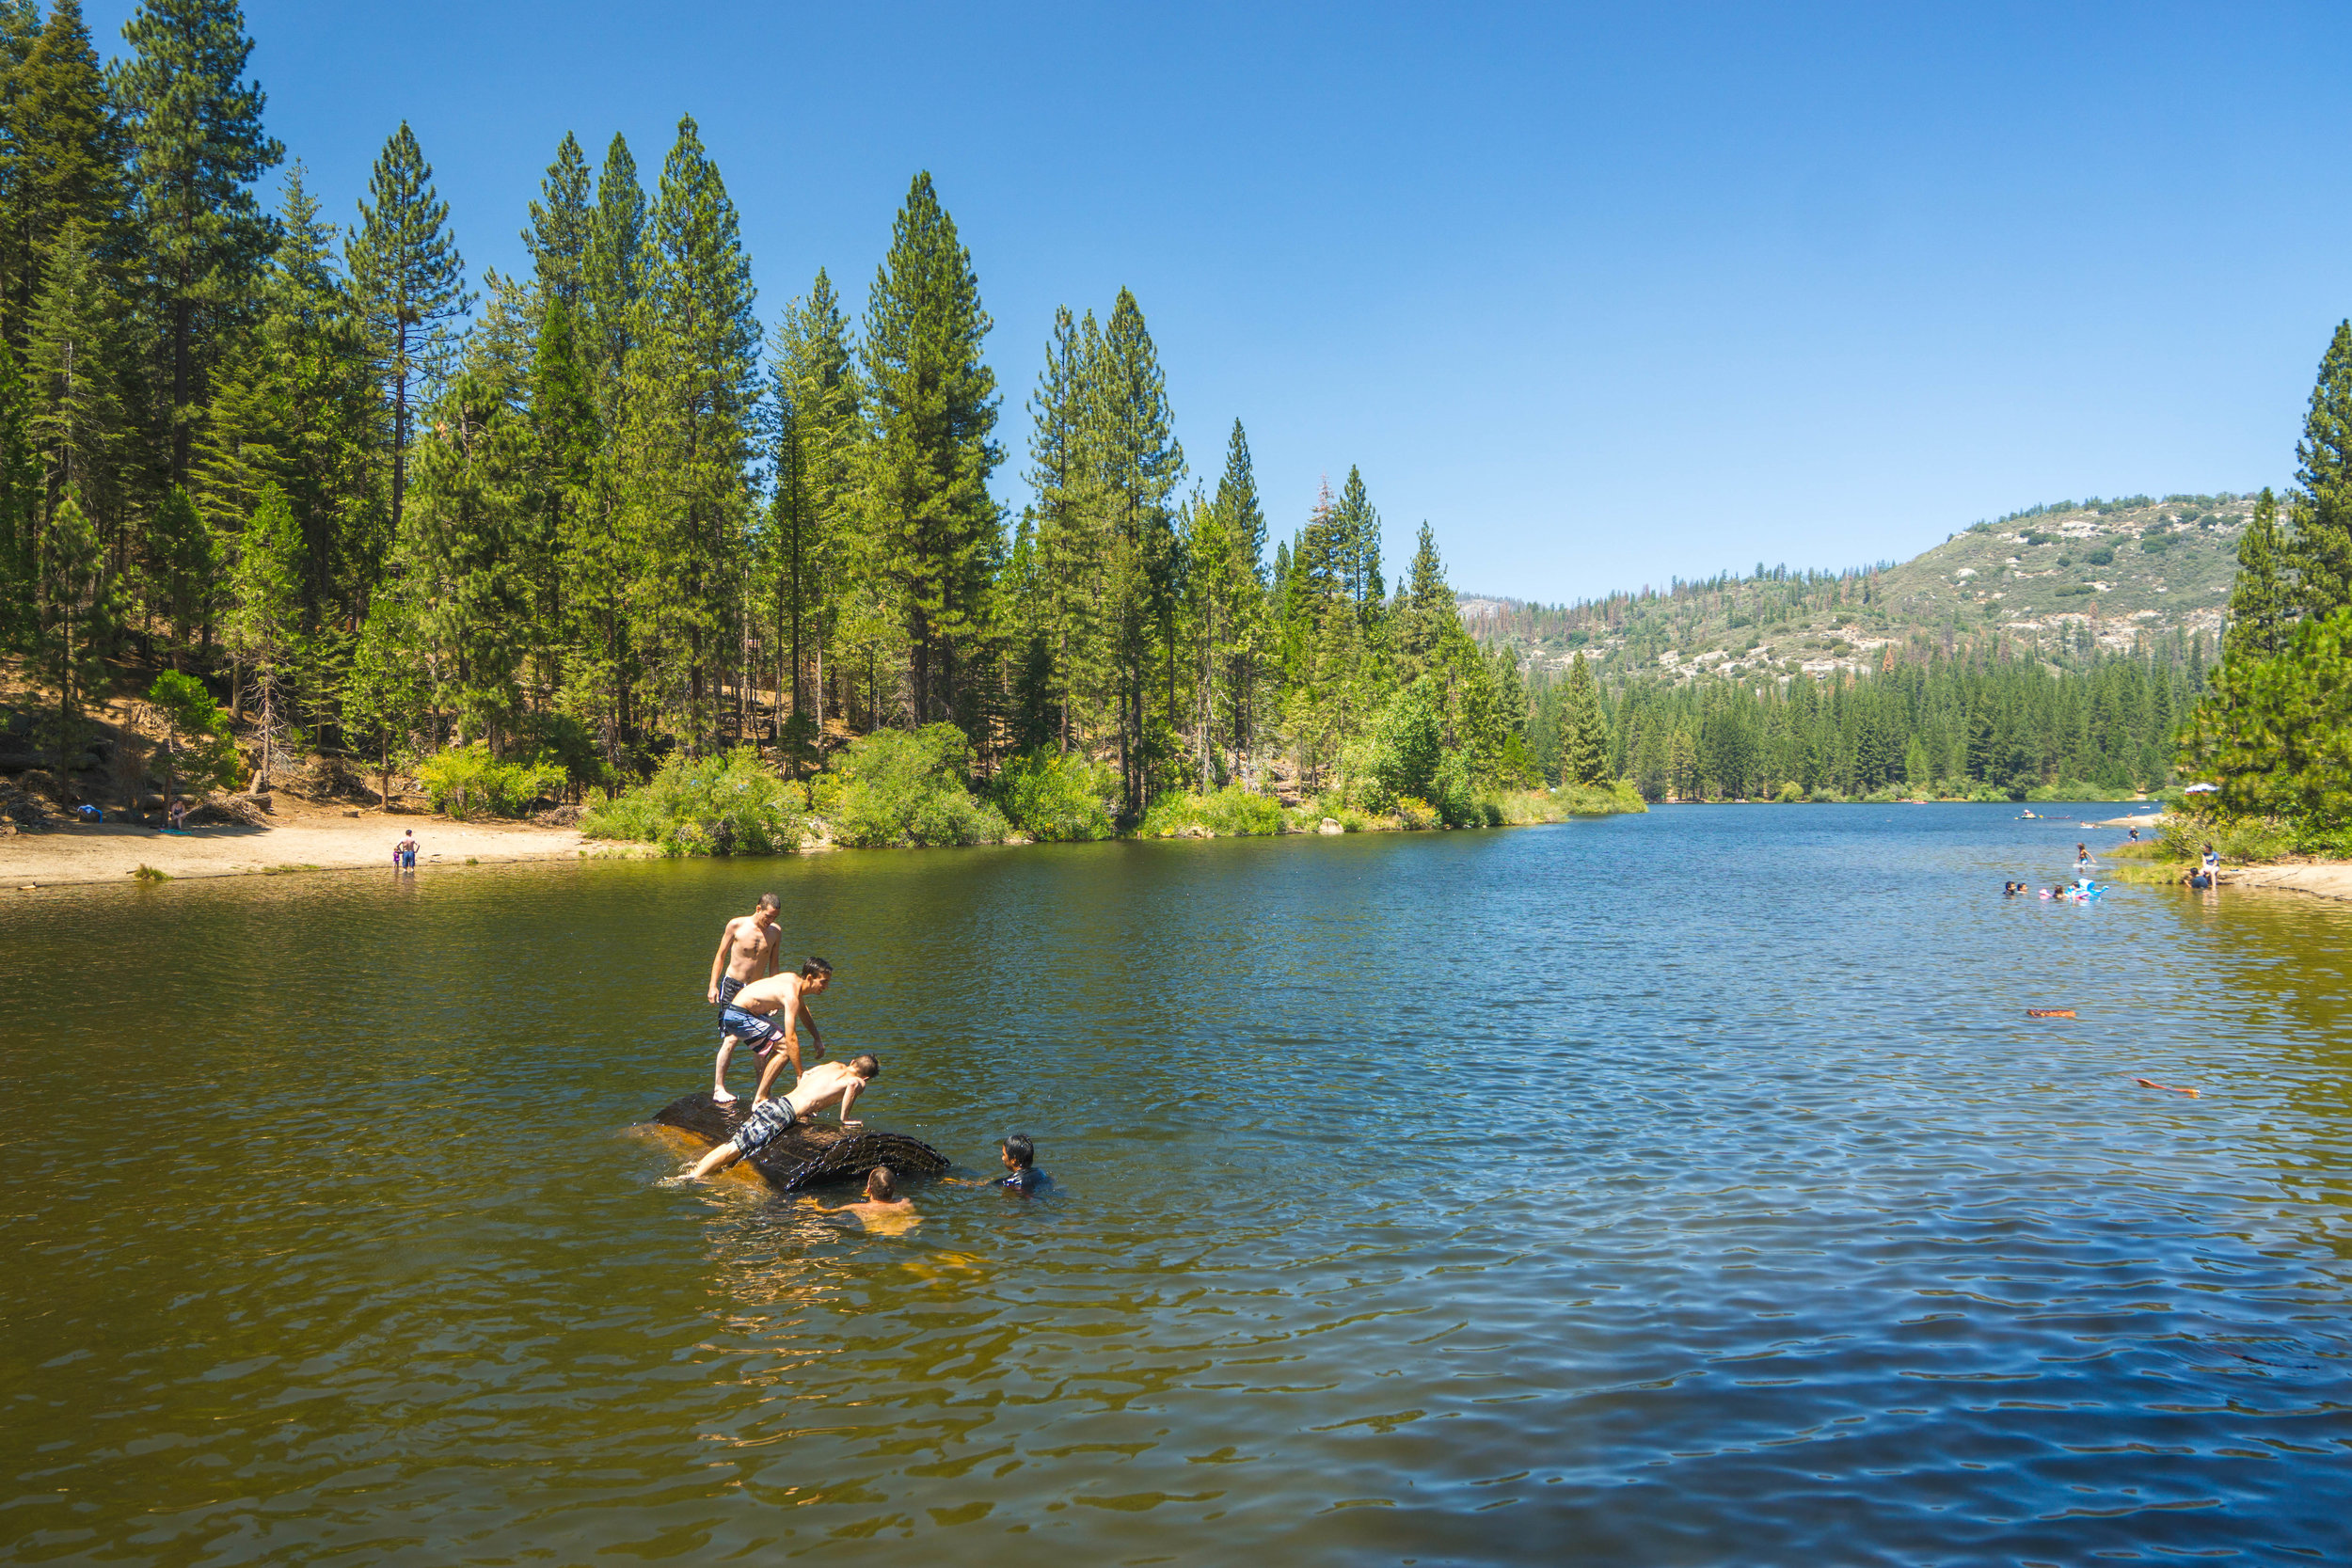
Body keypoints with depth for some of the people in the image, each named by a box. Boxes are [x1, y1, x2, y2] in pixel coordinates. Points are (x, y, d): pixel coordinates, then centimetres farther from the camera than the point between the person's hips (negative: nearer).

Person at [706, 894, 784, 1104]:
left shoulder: (776, 931, 2)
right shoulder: (736, 925, -7)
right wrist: (713, 986, -2)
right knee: (731, 1038, -12)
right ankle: (718, 1089, -6)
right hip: (732, 985, -4)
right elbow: (720, 955, 2)